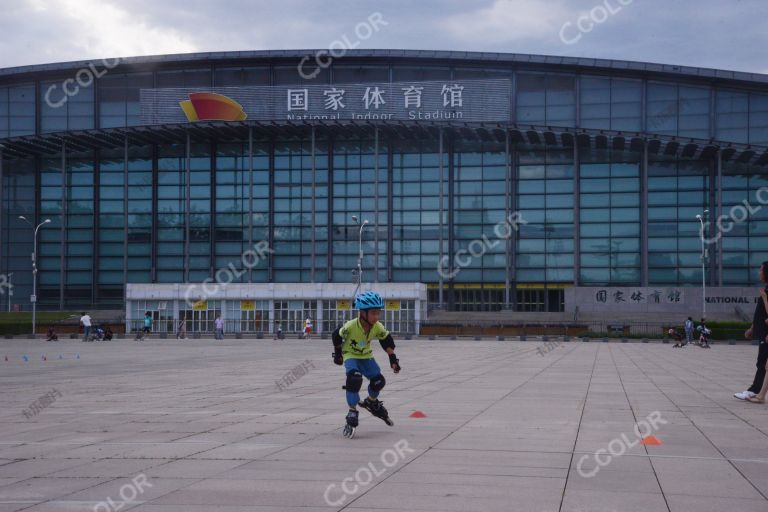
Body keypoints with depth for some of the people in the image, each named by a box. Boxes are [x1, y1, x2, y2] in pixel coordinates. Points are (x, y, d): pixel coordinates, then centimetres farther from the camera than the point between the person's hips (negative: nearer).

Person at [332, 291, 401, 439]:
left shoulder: (377, 327, -19)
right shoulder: (351, 326, -32)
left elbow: (387, 341, -3)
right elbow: (337, 336, -14)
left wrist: (393, 359, -7)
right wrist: (338, 354, -3)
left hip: (366, 356, 5)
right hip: (350, 356, -5)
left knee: (378, 381, -1)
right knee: (354, 379, -29)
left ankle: (372, 403, 32)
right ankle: (352, 414, -20)